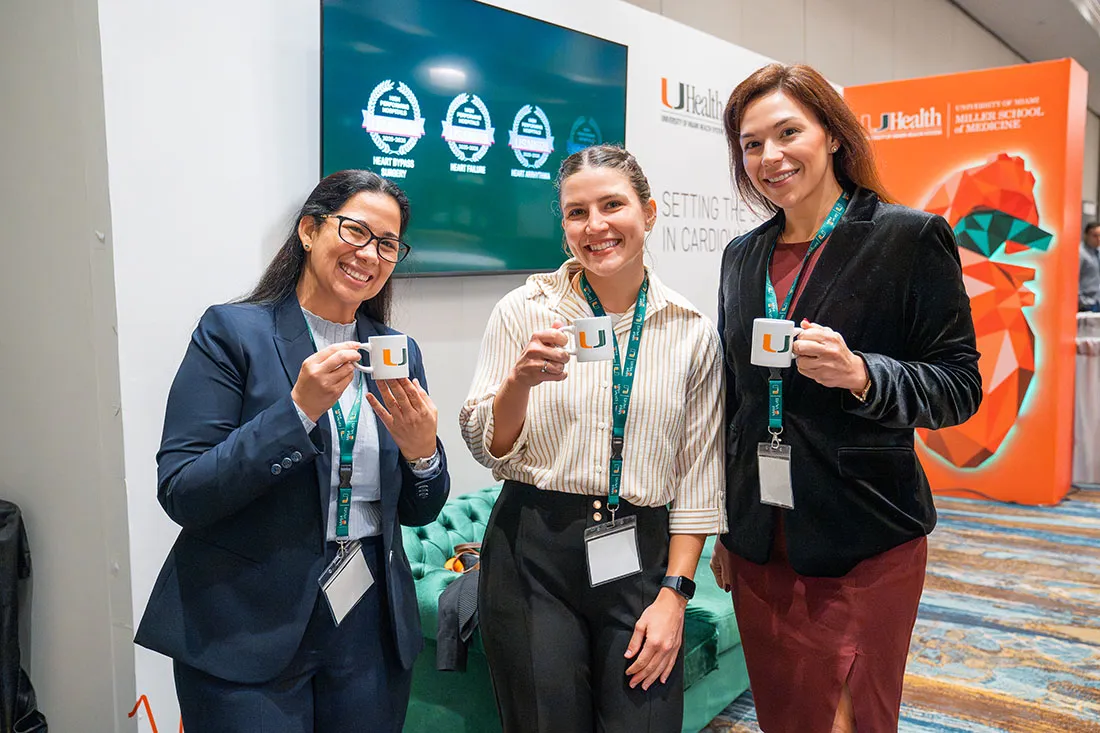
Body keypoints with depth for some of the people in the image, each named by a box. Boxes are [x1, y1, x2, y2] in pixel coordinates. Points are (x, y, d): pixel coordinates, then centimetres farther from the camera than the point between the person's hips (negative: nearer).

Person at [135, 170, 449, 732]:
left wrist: (421, 449, -14)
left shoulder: (398, 352, 5)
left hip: (369, 629, 5)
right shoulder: (232, 331, -8)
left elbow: (417, 512, 7)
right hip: (247, 637, -4)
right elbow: (180, 495, -15)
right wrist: (299, 408, -24)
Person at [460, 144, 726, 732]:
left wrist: (674, 593, -2)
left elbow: (697, 476, 3)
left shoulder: (693, 332, 1)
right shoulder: (524, 311, -2)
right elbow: (487, 450, -2)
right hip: (533, 556, -1)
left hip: (640, 560, 1)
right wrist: (520, 380, -21)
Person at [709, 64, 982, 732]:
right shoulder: (742, 255, 8)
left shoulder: (911, 238, -6)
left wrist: (861, 375, -26)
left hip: (865, 545, -4)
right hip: (759, 543, 5)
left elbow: (960, 387, -6)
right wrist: (721, 528, 15)